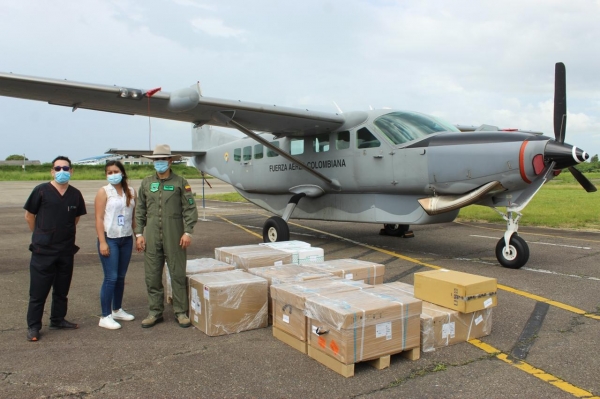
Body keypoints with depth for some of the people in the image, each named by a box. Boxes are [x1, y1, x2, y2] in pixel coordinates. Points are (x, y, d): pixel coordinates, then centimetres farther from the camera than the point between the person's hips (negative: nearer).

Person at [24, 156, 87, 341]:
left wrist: (65, 233, 13)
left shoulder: (75, 194, 2)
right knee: (38, 290, 2)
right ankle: (33, 326, 14)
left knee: (61, 289, 15)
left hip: (67, 250, 4)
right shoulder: (41, 191, -9)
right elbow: (29, 215, 0)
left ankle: (58, 320, 29)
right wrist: (41, 235, 8)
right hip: (43, 250, -4)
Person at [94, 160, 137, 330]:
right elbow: (99, 218, -8)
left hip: (127, 239, 4)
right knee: (111, 278, -6)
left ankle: (117, 310, 27)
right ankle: (105, 317, 3)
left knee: (121, 277, 12)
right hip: (109, 239, -4)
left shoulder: (131, 192, 8)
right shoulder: (104, 192, -3)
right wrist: (102, 242, -13)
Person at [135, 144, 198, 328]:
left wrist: (188, 232, -9)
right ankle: (155, 312, 20)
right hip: (151, 237, 3)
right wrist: (139, 233, 5)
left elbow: (190, 209, -2)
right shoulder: (146, 183, 10)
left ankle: (181, 312, 13)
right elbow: (140, 211, 12)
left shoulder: (181, 183, 1)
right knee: (152, 276, 8)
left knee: (178, 275, 3)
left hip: (174, 237, -3)